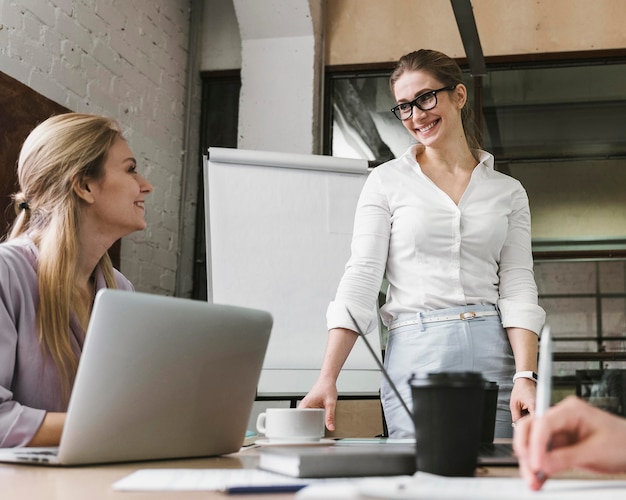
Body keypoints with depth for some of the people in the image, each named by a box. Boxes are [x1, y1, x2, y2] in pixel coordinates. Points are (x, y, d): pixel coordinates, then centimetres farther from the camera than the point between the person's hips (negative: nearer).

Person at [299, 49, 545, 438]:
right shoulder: (387, 181, 7)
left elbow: (518, 286, 5)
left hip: (493, 356, 2)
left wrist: (526, 376, -10)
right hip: (416, 356, -1)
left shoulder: (508, 191, 12)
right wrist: (328, 379, -11)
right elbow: (362, 277, -1)